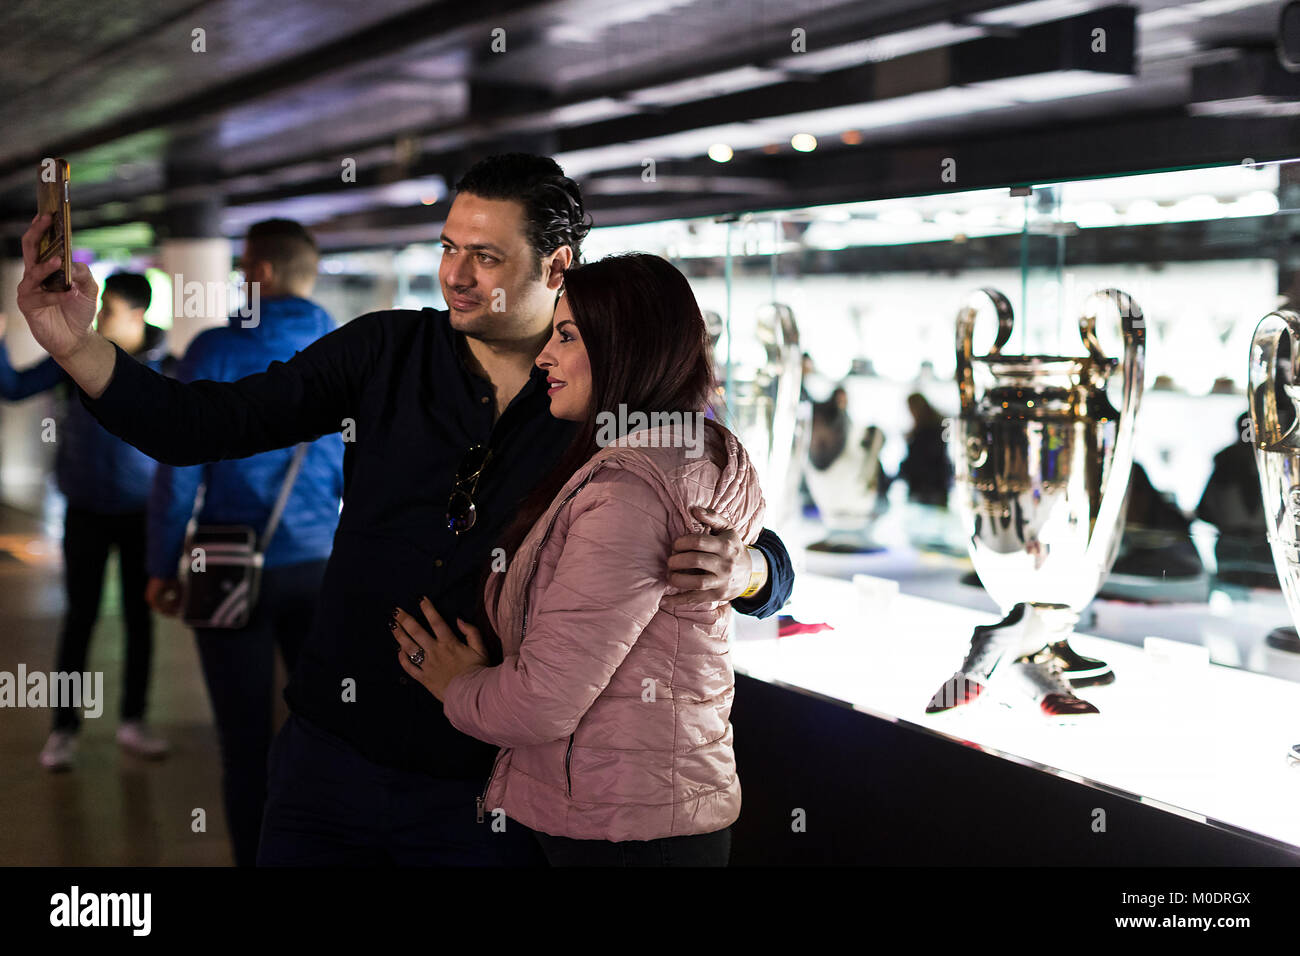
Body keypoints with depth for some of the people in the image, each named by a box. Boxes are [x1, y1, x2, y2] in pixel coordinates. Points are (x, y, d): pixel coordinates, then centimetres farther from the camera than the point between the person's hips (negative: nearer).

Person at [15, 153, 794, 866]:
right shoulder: (386, 352, 0)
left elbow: (771, 566, -1)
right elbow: (204, 425, -4)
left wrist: (739, 570, -25)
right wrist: (78, 345, -20)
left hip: (483, 796, -2)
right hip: (329, 755, 2)